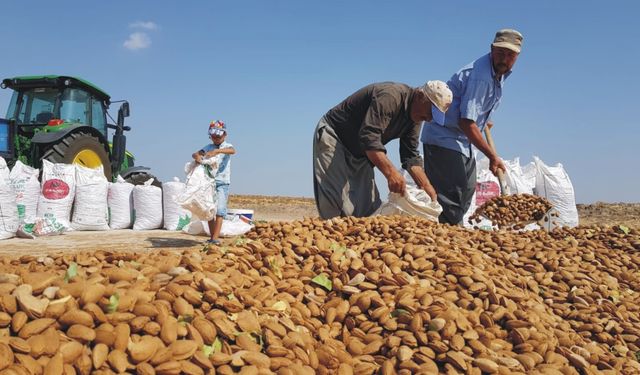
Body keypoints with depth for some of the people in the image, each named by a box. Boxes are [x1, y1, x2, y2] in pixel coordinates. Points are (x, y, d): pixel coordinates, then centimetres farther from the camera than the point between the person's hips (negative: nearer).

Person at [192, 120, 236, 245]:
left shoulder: (227, 146, 0)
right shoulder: (209, 147, 11)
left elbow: (232, 150, -24)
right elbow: (195, 154, -1)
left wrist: (217, 151, -40)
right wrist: (197, 156, -26)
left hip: (222, 183, -4)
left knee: (219, 210, -13)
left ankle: (215, 238, -17)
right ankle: (212, 237, 13)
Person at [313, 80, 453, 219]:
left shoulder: (414, 116, 1)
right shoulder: (390, 96, -28)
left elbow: (411, 155, 1)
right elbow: (369, 136, -38)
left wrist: (427, 187, -11)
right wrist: (391, 172, -45)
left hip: (358, 151, 9)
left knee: (369, 205, 2)